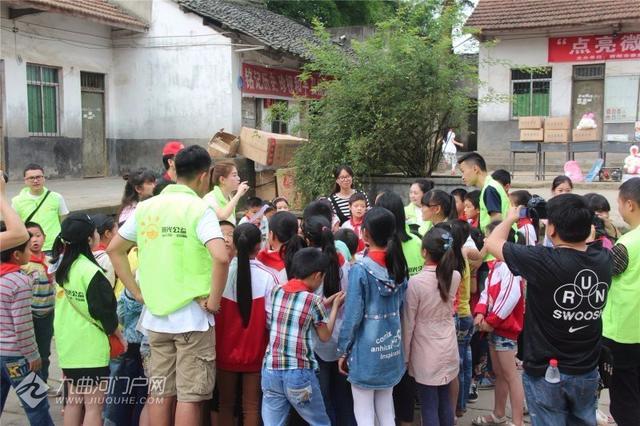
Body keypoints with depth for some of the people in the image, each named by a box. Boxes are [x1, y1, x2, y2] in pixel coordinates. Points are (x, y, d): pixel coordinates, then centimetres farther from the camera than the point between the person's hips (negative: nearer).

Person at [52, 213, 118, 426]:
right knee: (93, 406, -1)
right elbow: (105, 309, -15)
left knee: (74, 401, 17)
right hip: (90, 347, -8)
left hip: (67, 344, 8)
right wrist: (114, 328, 4)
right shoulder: (90, 272, -20)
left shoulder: (60, 267, 4)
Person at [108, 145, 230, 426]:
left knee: (160, 392, 15)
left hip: (155, 316, 6)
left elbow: (114, 249, 13)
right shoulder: (199, 209, -12)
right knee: (190, 396, 3)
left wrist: (137, 293, 12)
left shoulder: (146, 207, 6)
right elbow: (221, 258, -26)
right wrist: (214, 301, -13)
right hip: (192, 317, -5)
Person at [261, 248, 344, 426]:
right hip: (299, 373, -4)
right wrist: (335, 306, 15)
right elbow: (325, 336, 4)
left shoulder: (276, 291, 5)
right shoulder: (313, 300, -8)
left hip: (271, 371, 4)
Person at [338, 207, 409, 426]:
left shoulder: (360, 270, -16)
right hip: (391, 349, 5)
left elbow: (352, 315, -13)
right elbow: (401, 308, 7)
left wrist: (344, 351, -4)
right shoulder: (399, 266, 0)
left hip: (366, 350, -5)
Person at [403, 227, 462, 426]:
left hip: (426, 354, -5)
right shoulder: (455, 277, -5)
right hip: (448, 349, 5)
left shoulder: (415, 281, -19)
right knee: (444, 403, 17)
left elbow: (408, 322, -12)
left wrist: (405, 355, -1)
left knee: (429, 407, 5)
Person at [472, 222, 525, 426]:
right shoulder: (496, 265, 12)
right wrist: (480, 313, -7)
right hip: (495, 326, 10)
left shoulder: (509, 265, -20)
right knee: (498, 373, 19)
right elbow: (487, 291, 11)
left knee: (510, 375, -4)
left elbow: (510, 297, -28)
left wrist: (491, 320, -20)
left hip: (505, 327, -10)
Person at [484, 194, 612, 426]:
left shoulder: (543, 261, -25)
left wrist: (511, 218, 7)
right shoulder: (604, 259, -10)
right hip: (587, 372, 5)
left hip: (545, 373, -5)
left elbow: (492, 242, -9)